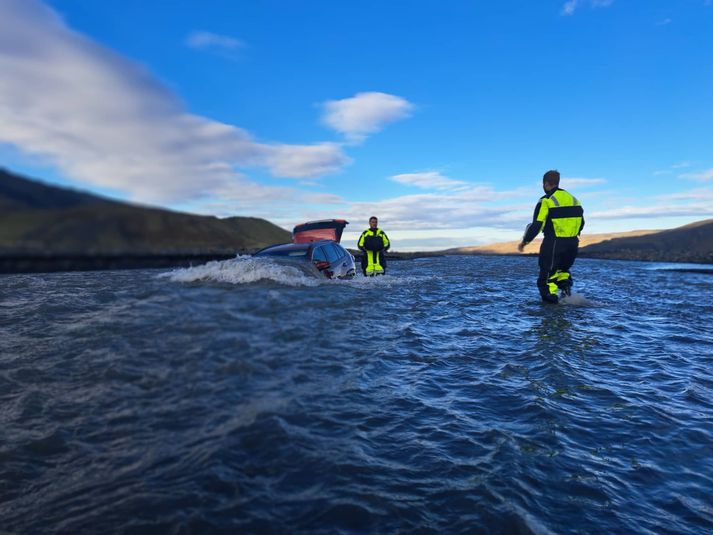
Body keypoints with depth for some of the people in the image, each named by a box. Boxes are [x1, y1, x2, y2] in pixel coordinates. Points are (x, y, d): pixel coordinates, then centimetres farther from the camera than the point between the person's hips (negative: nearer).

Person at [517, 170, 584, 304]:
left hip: (553, 245, -6)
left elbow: (536, 225, -14)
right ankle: (566, 287, 5)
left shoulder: (546, 201, -9)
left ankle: (551, 302, -2)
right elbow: (581, 223, 16)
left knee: (547, 277, 3)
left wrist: (524, 241, -4)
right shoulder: (573, 199, 13)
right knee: (562, 269, 28)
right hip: (572, 244, 7)